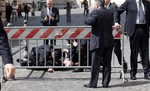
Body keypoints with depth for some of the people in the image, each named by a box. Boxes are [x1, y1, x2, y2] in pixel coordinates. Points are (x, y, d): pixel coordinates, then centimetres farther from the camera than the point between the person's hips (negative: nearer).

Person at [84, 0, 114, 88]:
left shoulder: (96, 12, -10)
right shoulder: (110, 13, 10)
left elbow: (90, 22, -22)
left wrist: (87, 20, -2)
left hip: (98, 42, -5)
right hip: (109, 42, 5)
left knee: (95, 63, 0)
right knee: (107, 63, 9)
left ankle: (93, 83, 2)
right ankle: (106, 83, 12)